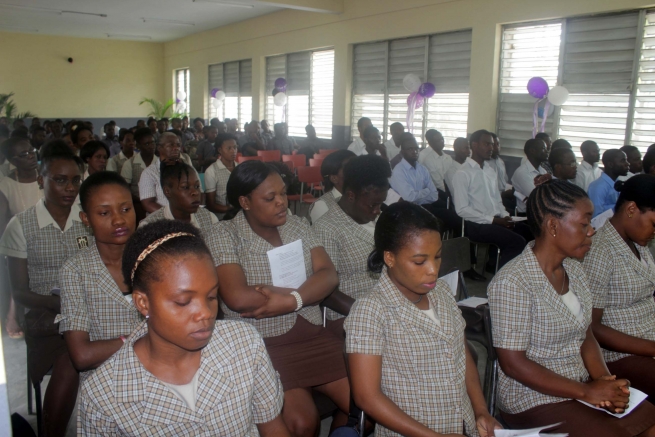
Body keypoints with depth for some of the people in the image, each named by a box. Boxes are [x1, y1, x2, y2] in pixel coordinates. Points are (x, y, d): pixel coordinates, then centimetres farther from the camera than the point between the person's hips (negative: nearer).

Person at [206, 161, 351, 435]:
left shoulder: (298, 225, 8)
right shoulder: (225, 235, -8)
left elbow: (329, 276, -3)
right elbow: (237, 297, -22)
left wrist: (291, 299, -23)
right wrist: (306, 290, -12)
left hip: (313, 336, 5)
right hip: (262, 345, -5)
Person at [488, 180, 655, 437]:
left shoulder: (574, 270, 4)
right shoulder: (512, 282, -22)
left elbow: (585, 335, 10)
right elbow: (513, 364, -20)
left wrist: (605, 380, -8)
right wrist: (586, 392, -17)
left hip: (581, 385, 7)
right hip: (534, 401, -7)